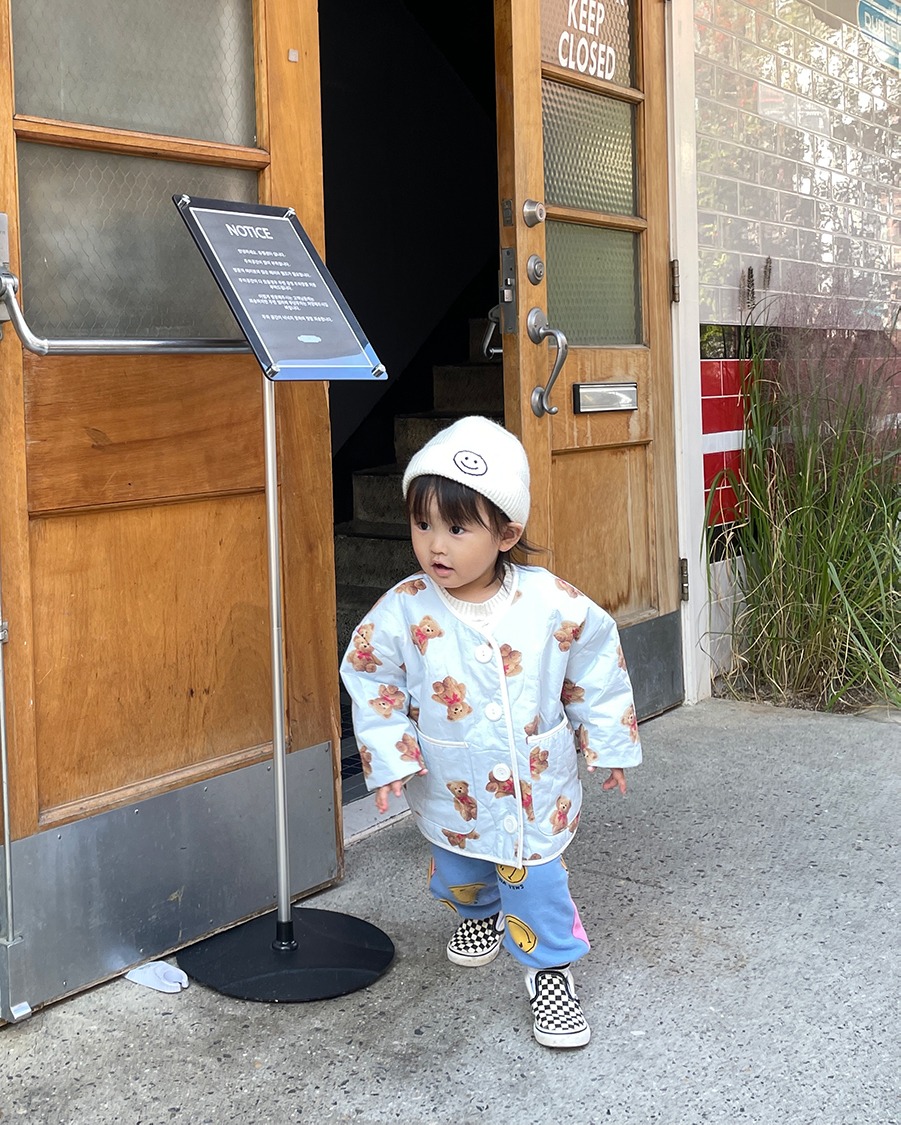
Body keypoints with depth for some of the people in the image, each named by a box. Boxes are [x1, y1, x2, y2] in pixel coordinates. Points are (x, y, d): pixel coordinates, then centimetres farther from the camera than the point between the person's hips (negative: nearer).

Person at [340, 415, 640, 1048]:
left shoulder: (552, 602, -18)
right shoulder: (404, 612, -18)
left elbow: (596, 663, -3)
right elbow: (368, 676, -4)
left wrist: (608, 741, 3)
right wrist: (388, 753, -9)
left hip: (537, 780, -2)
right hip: (452, 786, 2)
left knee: (534, 874, 1)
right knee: (457, 871, 23)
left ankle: (551, 968, 25)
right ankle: (479, 912, 57)